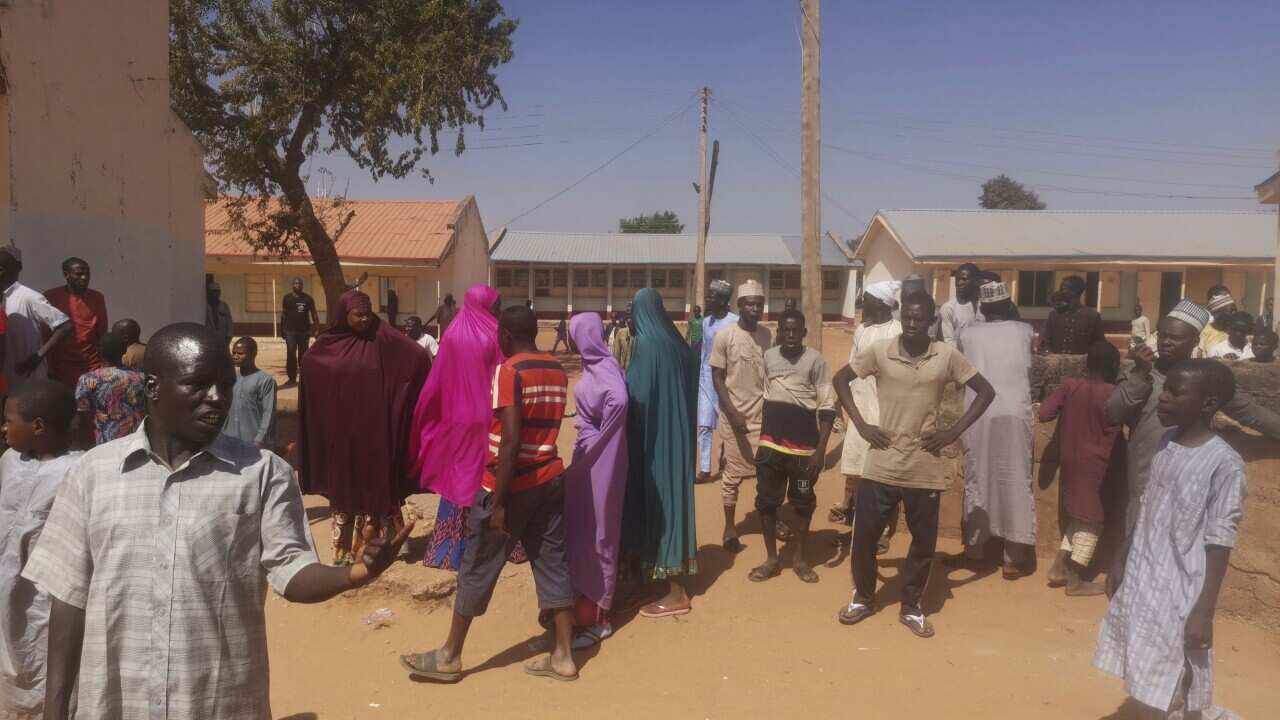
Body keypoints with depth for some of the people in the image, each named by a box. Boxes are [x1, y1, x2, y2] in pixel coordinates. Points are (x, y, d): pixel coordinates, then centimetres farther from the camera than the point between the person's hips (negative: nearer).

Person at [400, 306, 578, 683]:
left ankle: (449, 656, 18)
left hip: (513, 483, -7)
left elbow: (511, 441, -22)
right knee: (553, 564, 11)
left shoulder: (508, 371, -15)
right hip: (551, 479, 7)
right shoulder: (558, 371, 7)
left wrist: (498, 502, -20)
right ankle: (563, 656, 15)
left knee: (477, 569, 6)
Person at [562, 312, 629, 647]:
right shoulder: (594, 365, 10)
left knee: (595, 533, -1)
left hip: (599, 459, -9)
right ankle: (588, 605, 30)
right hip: (587, 456, 9)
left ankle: (596, 617, 10)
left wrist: (599, 436, -24)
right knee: (583, 530, 17)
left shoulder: (604, 367, -18)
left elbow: (619, 399, -37)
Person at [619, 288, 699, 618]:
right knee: (673, 498, 17)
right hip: (678, 435, 8)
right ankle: (676, 578, 30)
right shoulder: (677, 342, 6)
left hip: (654, 438, -8)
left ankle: (676, 594, 6)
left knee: (658, 504, -1)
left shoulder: (647, 344, -16)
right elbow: (690, 391, 12)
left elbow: (636, 395, -21)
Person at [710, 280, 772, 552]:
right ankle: (730, 526, 18)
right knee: (733, 474, 5)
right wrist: (732, 413, -15)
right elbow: (717, 378, -8)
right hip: (735, 416, -4)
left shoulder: (767, 335, 4)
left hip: (765, 415, 4)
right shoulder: (725, 336, -9)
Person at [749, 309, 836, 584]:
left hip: (804, 445, -3)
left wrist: (821, 450, -13)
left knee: (803, 502, 10)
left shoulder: (815, 360, -8)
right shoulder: (767, 357, 3)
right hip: (771, 442, 3)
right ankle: (771, 559, 19)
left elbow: (827, 407, -8)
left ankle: (800, 558, 25)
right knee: (766, 501, 6)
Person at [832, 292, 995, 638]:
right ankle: (863, 598, 30)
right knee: (864, 536, 7)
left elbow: (986, 391, 3)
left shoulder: (947, 355, -4)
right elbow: (840, 379, 6)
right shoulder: (880, 351, -4)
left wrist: (954, 431, -5)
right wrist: (860, 424, -2)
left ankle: (911, 607, 30)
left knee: (924, 542, 10)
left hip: (925, 468, 0)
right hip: (882, 464, 0)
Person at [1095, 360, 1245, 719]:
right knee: (1148, 688, 16)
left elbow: (1220, 543, -16)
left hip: (1181, 594, -7)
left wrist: (1204, 611, -15)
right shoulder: (1165, 441, 3)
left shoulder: (1224, 463, -17)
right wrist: (1124, 567, 16)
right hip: (1142, 582, 7)